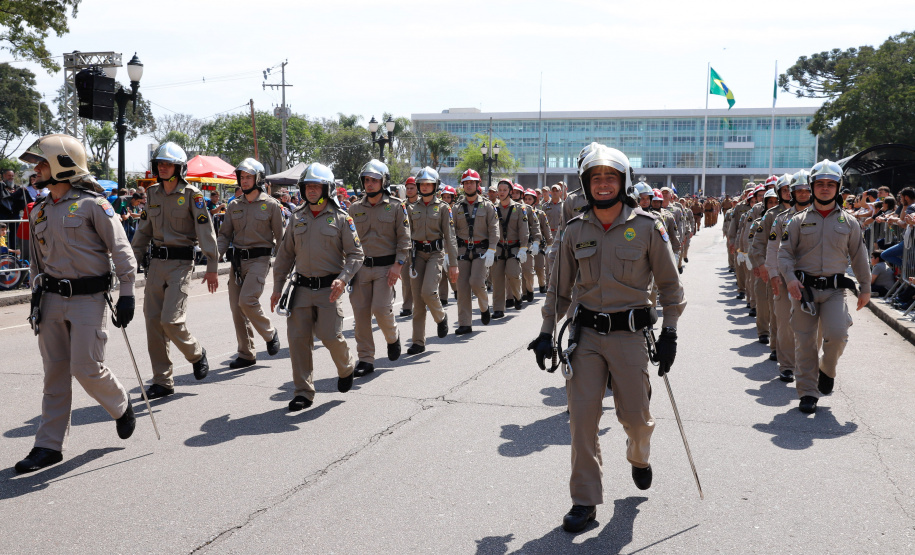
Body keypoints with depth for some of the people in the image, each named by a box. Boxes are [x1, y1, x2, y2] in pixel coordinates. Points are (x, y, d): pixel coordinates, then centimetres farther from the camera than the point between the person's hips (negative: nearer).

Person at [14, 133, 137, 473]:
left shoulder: (92, 204, -8)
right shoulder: (40, 212, 12)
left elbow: (121, 250, -10)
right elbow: (37, 259, 21)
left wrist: (127, 293, -14)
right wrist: (38, 294, 16)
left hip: (88, 298, -6)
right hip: (52, 300, 6)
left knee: (86, 368, -8)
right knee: (55, 373, 6)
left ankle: (121, 408, 23)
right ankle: (49, 446, 12)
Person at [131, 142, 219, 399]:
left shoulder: (191, 195, -6)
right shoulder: (152, 193, 11)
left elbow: (206, 231, -8)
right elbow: (144, 230, 17)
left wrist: (211, 267, -12)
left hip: (181, 262, -6)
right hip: (156, 262, 6)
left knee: (171, 320, -14)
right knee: (153, 321, 2)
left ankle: (196, 354, 18)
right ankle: (162, 381, 11)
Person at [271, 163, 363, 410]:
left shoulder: (340, 218, -2)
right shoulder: (297, 218, 10)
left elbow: (356, 254, -3)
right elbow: (285, 254, 15)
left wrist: (342, 279, -19)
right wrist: (277, 287, 11)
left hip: (329, 289, -4)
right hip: (302, 288, 4)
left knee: (331, 337, -8)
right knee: (298, 338, -1)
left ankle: (346, 368, 26)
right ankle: (303, 392, 10)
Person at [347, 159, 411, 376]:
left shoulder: (396, 206, -1)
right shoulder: (355, 208, 9)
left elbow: (404, 238, -2)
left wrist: (398, 265, -12)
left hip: (386, 267, -3)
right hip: (361, 267, 3)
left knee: (381, 308, -13)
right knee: (361, 312, 0)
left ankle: (393, 337, 21)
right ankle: (366, 359, 11)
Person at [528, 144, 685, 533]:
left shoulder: (647, 227, -4)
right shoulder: (575, 231, 3)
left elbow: (669, 283, 3)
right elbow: (560, 286, 11)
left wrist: (669, 331, -3)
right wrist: (546, 332, 5)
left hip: (629, 332, -2)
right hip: (586, 333, 2)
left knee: (634, 414, 4)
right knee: (582, 415, -2)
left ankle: (639, 456, 42)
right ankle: (585, 501, 11)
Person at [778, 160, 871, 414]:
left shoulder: (849, 222, 9)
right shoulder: (799, 220, 5)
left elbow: (859, 257, 14)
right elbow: (784, 252, 2)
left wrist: (865, 288, 13)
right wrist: (789, 278, -14)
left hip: (835, 290, 0)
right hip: (804, 288, 0)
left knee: (837, 335, -17)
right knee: (805, 341, 1)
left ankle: (827, 369, 15)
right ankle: (808, 393, 12)